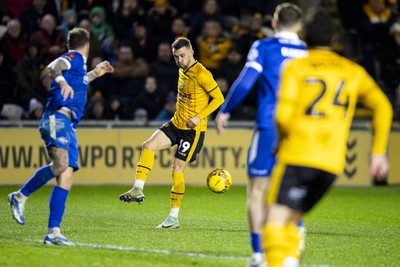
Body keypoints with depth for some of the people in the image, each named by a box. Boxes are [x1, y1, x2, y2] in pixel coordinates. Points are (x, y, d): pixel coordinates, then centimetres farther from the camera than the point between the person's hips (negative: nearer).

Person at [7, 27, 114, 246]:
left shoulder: (77, 63, 30)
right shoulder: (75, 57, 3)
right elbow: (54, 66, -20)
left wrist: (94, 74, 58)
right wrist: (62, 80, -39)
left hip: (67, 126, 10)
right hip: (57, 118, -10)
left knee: (66, 179, 5)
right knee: (61, 164, -31)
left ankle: (53, 232, 2)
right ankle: (20, 196, -17)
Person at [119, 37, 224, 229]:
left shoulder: (201, 74, -16)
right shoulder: (182, 70, 10)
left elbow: (219, 98, -15)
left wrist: (199, 117, -21)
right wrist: (179, 114, 14)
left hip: (193, 129, -8)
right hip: (176, 124, 8)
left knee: (177, 169, -6)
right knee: (148, 146, -12)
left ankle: (174, 217, 3)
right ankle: (138, 189, -15)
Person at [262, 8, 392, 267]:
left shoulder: (295, 67, 3)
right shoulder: (353, 70, 15)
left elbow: (283, 115, -8)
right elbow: (382, 107, 7)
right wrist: (379, 152, 11)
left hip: (297, 157, -4)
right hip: (332, 163, 4)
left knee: (276, 222, -9)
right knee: (289, 222, 18)